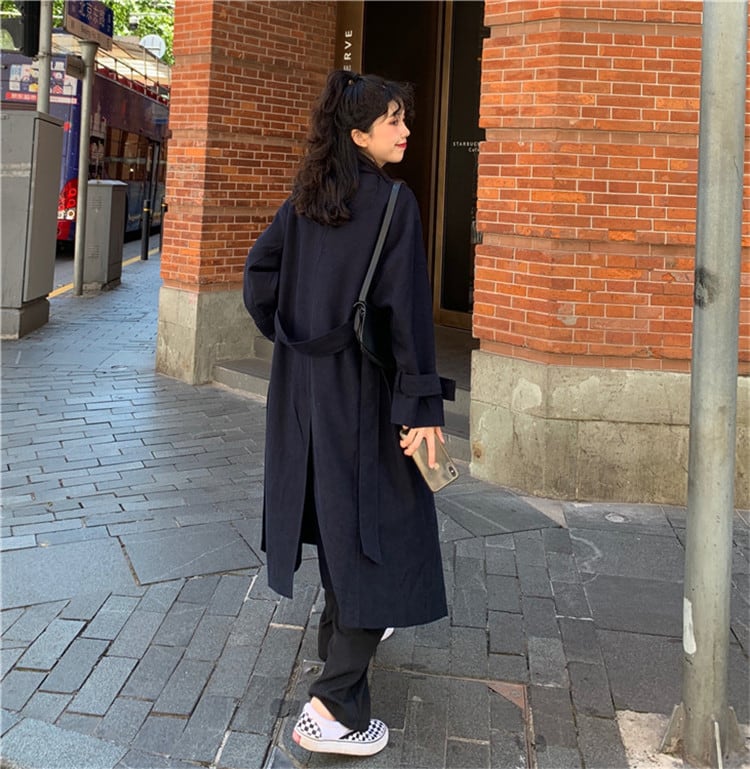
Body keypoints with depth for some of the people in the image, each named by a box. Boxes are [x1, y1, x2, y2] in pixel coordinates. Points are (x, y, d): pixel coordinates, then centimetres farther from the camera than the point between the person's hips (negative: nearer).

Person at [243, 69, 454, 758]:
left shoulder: (307, 197, 6)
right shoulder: (393, 201, -15)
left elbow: (260, 271, 8)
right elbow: (407, 306, -19)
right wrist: (423, 404, -17)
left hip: (305, 382, 8)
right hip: (363, 388, -7)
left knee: (335, 510, 24)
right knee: (376, 527, -2)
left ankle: (342, 633, 44)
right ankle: (334, 709, -5)